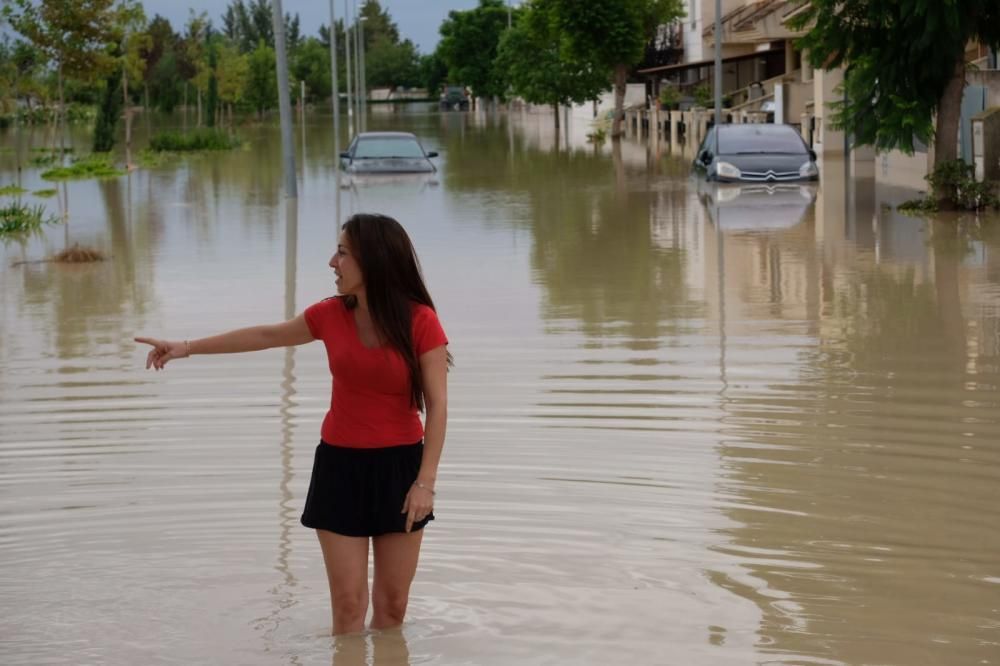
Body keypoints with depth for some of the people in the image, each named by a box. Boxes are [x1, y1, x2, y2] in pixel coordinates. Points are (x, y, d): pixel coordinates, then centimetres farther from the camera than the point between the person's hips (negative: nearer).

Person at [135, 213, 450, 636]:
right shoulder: (331, 315, -2)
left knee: (393, 603, 5)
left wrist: (425, 481, -18)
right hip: (340, 465, 2)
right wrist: (188, 347, 15)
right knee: (348, 602, 0)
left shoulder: (420, 321, -14)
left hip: (399, 465, -2)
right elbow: (267, 336, 13)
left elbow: (437, 405, -13)